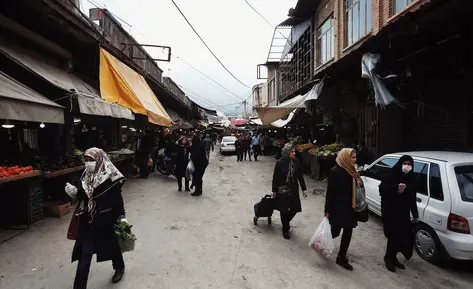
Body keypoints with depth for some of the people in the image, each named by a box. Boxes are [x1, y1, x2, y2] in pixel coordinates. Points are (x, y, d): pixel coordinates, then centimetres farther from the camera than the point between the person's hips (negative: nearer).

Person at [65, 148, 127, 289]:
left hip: (107, 220, -4)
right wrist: (74, 192, -8)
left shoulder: (110, 178, -16)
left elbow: (118, 200, -14)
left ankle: (119, 268, 47)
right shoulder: (86, 176, 1)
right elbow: (83, 197, 11)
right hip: (88, 221, 4)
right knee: (84, 254, 5)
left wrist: (122, 218, -15)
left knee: (112, 245, 18)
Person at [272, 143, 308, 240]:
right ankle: (285, 230, 25)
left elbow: (300, 176, 4)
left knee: (295, 209, 8)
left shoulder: (296, 162, -4)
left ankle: (286, 222, 40)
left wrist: (304, 189, 5)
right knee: (284, 210, 5)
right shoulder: (280, 162, -14)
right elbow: (275, 177, -8)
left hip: (293, 189, 4)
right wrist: (274, 190, -4)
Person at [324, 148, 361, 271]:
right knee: (335, 231, 3)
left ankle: (342, 257, 21)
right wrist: (327, 210, -13)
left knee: (348, 231, 8)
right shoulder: (335, 171, -15)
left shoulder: (351, 171, 6)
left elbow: (353, 190, 9)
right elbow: (330, 192, -14)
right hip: (337, 207, -7)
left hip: (348, 207, 7)